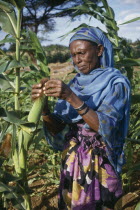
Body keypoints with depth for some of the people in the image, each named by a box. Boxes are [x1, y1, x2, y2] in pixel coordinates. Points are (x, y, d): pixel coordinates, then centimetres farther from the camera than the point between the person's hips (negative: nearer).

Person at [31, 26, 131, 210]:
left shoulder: (116, 83, -11)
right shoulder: (75, 83, 4)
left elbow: (106, 127, -25)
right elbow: (58, 128, -2)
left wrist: (72, 98, -33)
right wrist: (43, 106, -21)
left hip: (100, 165, -5)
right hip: (72, 162, 5)